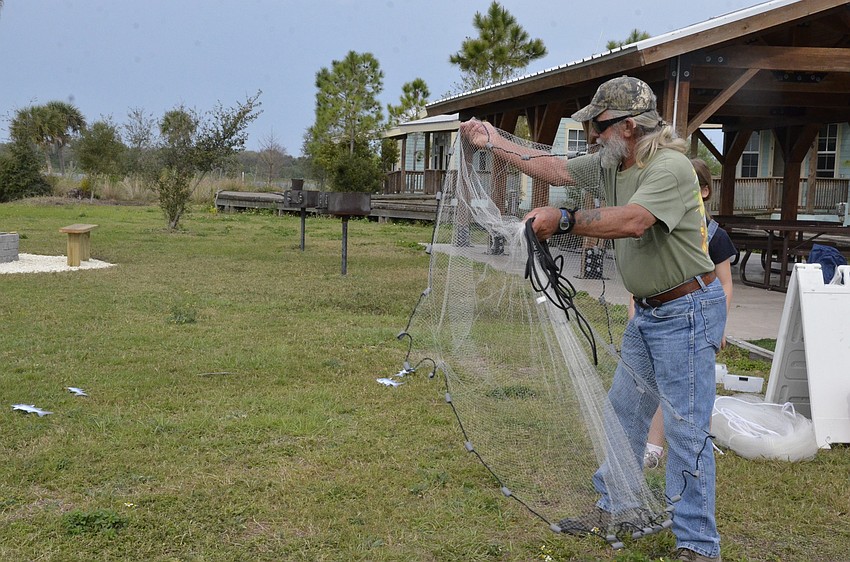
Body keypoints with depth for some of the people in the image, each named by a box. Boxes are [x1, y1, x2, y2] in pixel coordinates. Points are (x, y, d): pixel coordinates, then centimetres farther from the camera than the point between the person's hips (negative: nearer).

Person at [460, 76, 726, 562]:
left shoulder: (671, 167, -21)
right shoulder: (611, 163, 6)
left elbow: (632, 222, -36)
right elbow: (555, 169, 15)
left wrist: (563, 220, -33)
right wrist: (493, 142, 19)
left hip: (687, 311, -9)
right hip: (647, 311, 9)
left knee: (686, 427, -6)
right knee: (625, 411, 17)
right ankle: (612, 509, 32)